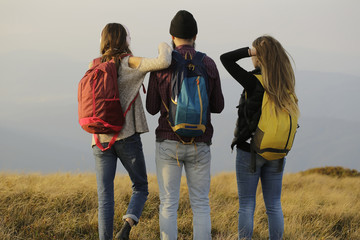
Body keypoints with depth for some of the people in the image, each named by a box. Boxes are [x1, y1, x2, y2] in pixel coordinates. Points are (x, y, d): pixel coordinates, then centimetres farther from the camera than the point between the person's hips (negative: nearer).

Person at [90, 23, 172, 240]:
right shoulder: (130, 63, -6)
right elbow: (163, 62, -20)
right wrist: (164, 47, 1)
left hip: (100, 139, 3)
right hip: (127, 137, -3)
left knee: (105, 197, 5)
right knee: (140, 187, 13)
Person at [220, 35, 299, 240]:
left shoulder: (254, 82, -15)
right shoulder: (286, 84, 0)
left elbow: (225, 58, -14)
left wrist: (250, 51, -14)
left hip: (250, 151, -5)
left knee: (247, 205, 2)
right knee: (274, 206, 9)